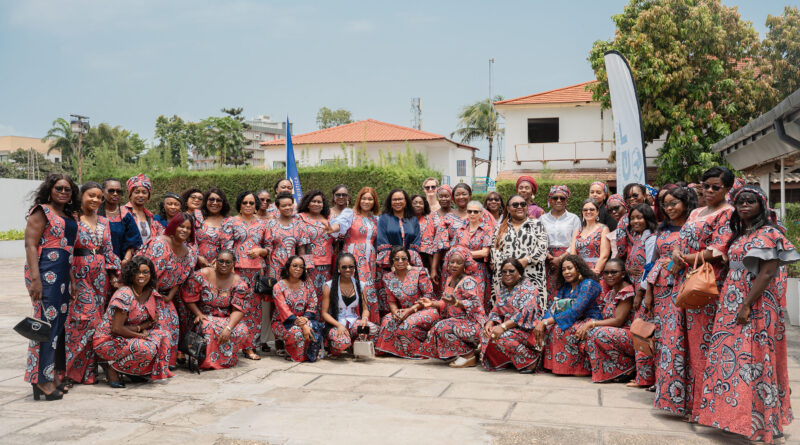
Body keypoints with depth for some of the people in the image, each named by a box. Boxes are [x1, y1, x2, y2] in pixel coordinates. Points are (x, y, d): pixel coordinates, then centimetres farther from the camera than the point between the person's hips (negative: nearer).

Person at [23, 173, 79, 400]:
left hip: (65, 273, 8)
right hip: (46, 271, -8)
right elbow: (30, 245, -10)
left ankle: (55, 375, 18)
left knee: (60, 322, 10)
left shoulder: (70, 216, 18)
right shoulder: (41, 211, -3)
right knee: (47, 321, -8)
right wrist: (35, 279, -19)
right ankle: (42, 380, -4)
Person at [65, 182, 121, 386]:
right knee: (82, 318, -12)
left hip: (100, 276, 6)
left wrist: (113, 275, 8)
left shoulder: (103, 222, 14)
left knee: (96, 320, 5)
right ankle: (70, 370, -3)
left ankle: (89, 370, 13)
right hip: (79, 275, -5)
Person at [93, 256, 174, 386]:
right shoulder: (124, 294, -21)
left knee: (162, 335, -7)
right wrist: (140, 334, -15)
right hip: (107, 340, -7)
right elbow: (117, 328, -23)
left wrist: (137, 328, -15)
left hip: (127, 337, 8)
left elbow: (154, 321, 4)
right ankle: (112, 367, -6)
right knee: (146, 348, -29)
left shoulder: (151, 293, 1)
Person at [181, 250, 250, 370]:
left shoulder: (238, 282, -5)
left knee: (242, 330, -28)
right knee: (208, 327, -36)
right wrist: (198, 314, -14)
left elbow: (238, 309, -12)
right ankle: (208, 360, -13)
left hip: (228, 319, 2)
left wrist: (228, 328, -27)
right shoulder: (202, 275, -8)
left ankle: (227, 359, -4)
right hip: (204, 317, -2)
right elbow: (188, 297, -1)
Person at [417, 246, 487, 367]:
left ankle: (469, 356, -16)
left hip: (472, 323, -10)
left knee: (443, 327, -28)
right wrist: (433, 303, 2)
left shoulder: (468, 281, -13)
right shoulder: (450, 280, 14)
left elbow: (475, 304, -23)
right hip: (457, 320, 10)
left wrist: (456, 302, -36)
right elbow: (447, 304, 18)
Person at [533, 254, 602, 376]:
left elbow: (576, 311, -24)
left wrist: (546, 322, -26)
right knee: (548, 327, -15)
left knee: (559, 328, -30)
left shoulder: (588, 284, -12)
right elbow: (553, 308, 2)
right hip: (574, 322, 8)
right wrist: (542, 322, -21)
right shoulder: (565, 287, 14)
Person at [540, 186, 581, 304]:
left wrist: (560, 258, -10)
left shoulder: (574, 218, 9)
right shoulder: (543, 218, 14)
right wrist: (549, 257, -10)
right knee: (549, 293, -7)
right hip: (548, 261, 1)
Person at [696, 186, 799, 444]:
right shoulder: (738, 234, 15)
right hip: (732, 304, 8)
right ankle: (736, 415, 19)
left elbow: (767, 273, -17)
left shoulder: (768, 233, -9)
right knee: (731, 358, 9)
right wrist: (734, 305, 8)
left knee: (752, 360, -6)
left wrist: (747, 306, -20)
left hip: (756, 306, -8)